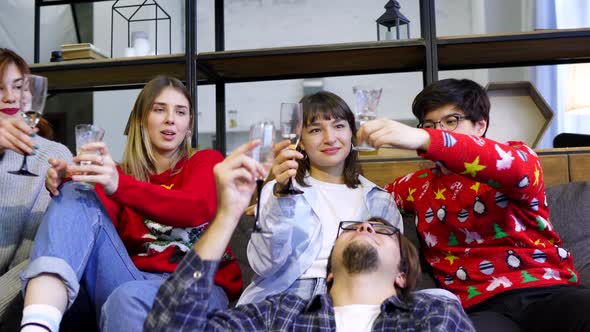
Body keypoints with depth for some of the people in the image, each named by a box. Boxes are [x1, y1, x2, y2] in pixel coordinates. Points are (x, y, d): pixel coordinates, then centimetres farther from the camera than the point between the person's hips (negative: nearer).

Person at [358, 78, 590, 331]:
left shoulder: (517, 157, 8)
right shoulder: (418, 185, 20)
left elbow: (516, 169, -17)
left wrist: (424, 140, -30)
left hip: (548, 291, 0)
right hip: (480, 305, 1)